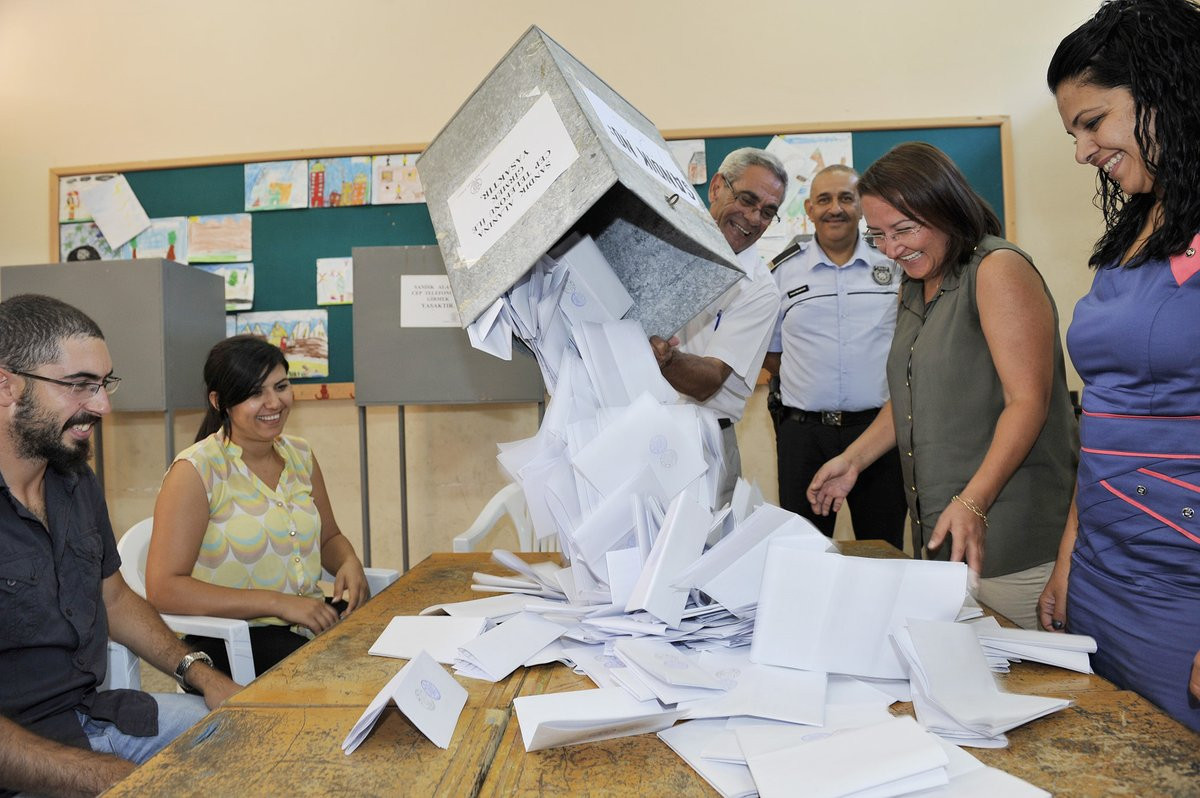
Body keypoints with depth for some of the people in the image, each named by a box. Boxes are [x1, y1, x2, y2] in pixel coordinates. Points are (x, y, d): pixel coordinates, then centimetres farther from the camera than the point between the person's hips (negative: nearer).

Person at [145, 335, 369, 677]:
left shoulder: (300, 455, 10)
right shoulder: (196, 470, -9)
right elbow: (163, 589, -15)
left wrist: (349, 562, -3)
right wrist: (277, 602, -21)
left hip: (313, 623, 6)